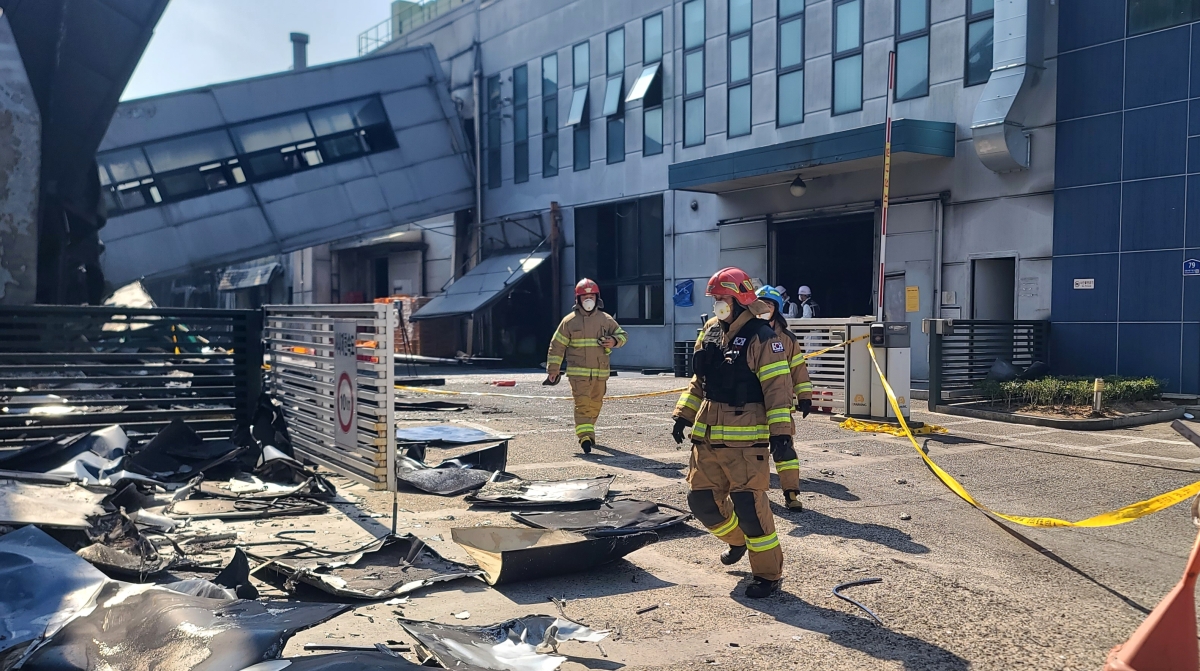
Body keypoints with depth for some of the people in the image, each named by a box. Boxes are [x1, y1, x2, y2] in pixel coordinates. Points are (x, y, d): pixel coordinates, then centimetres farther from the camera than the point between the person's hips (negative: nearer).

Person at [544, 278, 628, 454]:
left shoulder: (606, 319, 6)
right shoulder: (569, 321, 0)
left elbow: (623, 334, 15)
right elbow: (557, 346, 3)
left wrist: (614, 341, -9)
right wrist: (553, 369, 0)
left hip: (600, 372, 3)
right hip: (578, 372, -3)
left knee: (595, 405, 13)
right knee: (582, 404, -14)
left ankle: (588, 432, 33)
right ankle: (585, 437, -21)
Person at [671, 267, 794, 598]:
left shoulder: (761, 337, -11)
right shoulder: (710, 332, 12)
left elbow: (777, 386, -15)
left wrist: (780, 429, -21)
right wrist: (683, 415, 17)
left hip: (746, 438, -7)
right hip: (707, 435, 8)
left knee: (749, 504, -7)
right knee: (702, 500, 12)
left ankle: (769, 574, 10)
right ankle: (737, 539, 40)